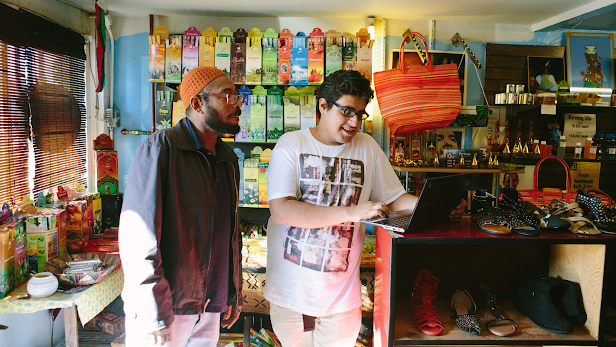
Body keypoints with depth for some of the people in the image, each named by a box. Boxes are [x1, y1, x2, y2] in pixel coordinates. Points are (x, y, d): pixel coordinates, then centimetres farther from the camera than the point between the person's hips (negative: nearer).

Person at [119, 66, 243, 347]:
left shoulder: (227, 158, 10)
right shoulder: (160, 148, -12)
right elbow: (137, 236, -17)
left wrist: (234, 294, 17)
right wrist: (152, 316, -19)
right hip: (164, 307, -6)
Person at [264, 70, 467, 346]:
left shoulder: (367, 148, 4)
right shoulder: (292, 144, -7)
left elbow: (394, 199, 7)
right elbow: (281, 210, -19)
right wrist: (352, 212, -25)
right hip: (291, 290, -1)